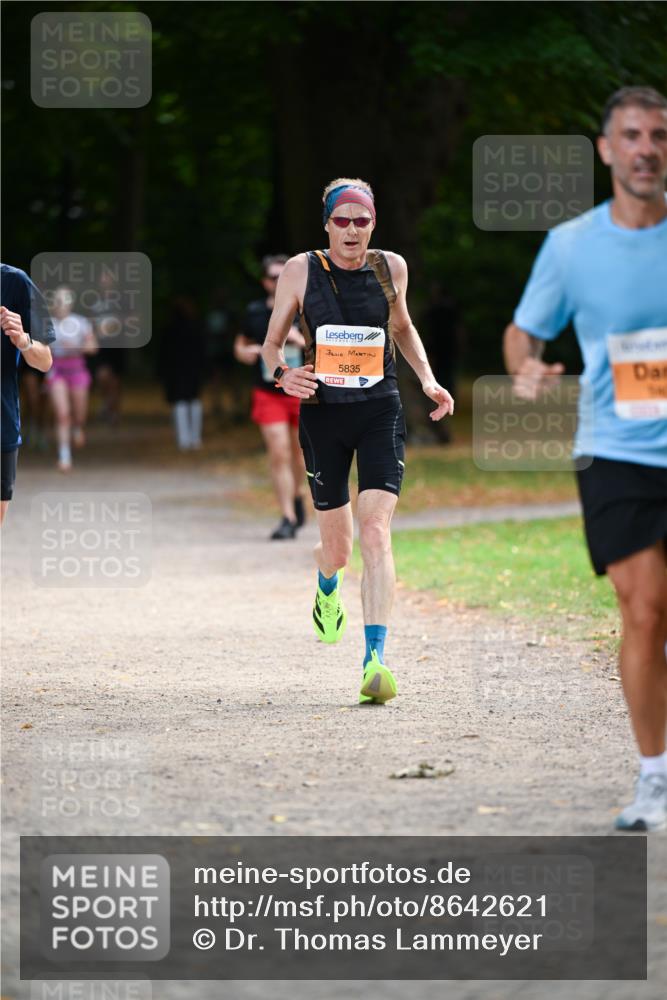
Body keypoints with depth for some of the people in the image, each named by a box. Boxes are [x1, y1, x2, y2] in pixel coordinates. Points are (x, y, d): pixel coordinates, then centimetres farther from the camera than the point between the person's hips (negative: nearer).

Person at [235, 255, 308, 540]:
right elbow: (240, 346, 16)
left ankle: (297, 495, 42)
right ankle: (288, 518, -8)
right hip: (269, 395, 0)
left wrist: (301, 340, -22)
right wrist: (246, 352, -8)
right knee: (279, 454, -10)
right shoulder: (254, 312, 2)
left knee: (299, 452, 12)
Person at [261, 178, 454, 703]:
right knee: (336, 544, 8)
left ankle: (375, 660, -23)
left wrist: (428, 379, 8)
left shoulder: (391, 268, 4)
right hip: (322, 412, 0)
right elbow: (271, 343, 6)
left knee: (376, 532, -17)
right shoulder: (300, 271, -1)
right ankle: (327, 589, 48)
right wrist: (283, 374, -15)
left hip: (380, 411, 0)